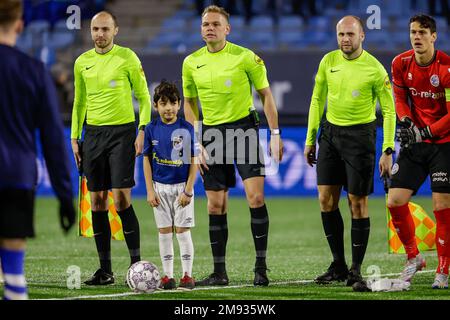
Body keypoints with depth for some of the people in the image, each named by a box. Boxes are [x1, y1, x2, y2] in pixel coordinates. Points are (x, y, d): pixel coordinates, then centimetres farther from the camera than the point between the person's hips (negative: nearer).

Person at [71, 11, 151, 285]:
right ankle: (105, 270, 7)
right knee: (97, 201, 3)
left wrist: (143, 131, -10)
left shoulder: (127, 57, -3)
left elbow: (144, 97, 0)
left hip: (122, 131, -5)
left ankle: (136, 262, -5)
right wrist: (74, 137, 11)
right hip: (93, 133, 5)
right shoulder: (82, 62, 10)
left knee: (121, 198, -13)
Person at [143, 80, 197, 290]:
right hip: (160, 187, 2)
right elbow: (147, 160, 5)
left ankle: (187, 275, 4)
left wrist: (188, 190, -10)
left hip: (182, 186, -2)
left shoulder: (186, 129, -7)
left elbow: (193, 161, -5)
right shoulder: (151, 129, -1)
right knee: (164, 232, 6)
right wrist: (150, 190, 0)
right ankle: (167, 275, 11)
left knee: (182, 230, -2)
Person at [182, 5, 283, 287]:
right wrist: (197, 144, 6)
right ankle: (219, 272, 10)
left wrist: (275, 134, -3)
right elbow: (189, 104, 14)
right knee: (216, 205, 4)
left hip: (244, 128, -3)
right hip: (212, 133, 3)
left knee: (255, 196, -14)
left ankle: (261, 267, -8)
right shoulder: (191, 63, 5)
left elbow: (266, 94, 1)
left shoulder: (246, 57, -5)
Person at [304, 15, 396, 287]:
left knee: (358, 202, -3)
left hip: (360, 135, -5)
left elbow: (389, 111, -7)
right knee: (326, 200, 3)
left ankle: (356, 270, 4)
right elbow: (318, 100, 13)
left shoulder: (374, 69, -11)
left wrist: (387, 151, -12)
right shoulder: (329, 61, 3)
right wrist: (310, 139, 11)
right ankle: (338, 266, 14)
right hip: (330, 132, 5)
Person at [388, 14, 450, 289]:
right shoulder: (401, 64, 0)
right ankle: (413, 257, 17)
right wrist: (406, 121, -8)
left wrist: (425, 132, -20)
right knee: (395, 200, -3)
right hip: (414, 143, 5)